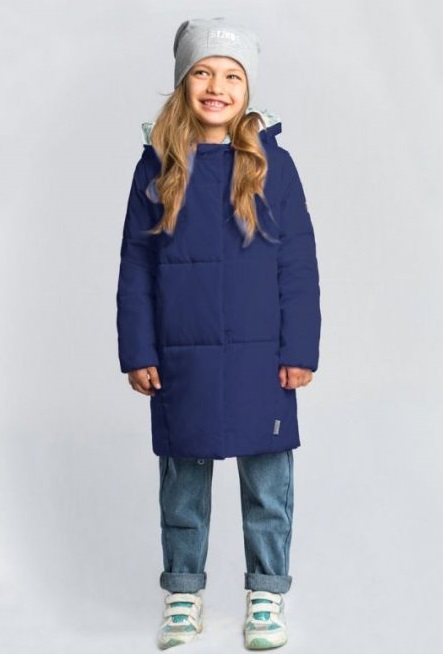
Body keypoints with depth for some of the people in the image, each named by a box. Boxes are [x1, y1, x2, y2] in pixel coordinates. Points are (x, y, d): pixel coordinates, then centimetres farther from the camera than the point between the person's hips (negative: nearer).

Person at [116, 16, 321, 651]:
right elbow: (136, 265, 3)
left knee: (267, 484, 10)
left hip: (260, 358, -1)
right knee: (182, 481, 14)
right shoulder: (157, 165, 1)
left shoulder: (272, 163, -2)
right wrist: (137, 352, -1)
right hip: (181, 360, 1)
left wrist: (299, 350, -5)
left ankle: (268, 593, 28)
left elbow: (299, 266, -1)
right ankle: (184, 591, 32)